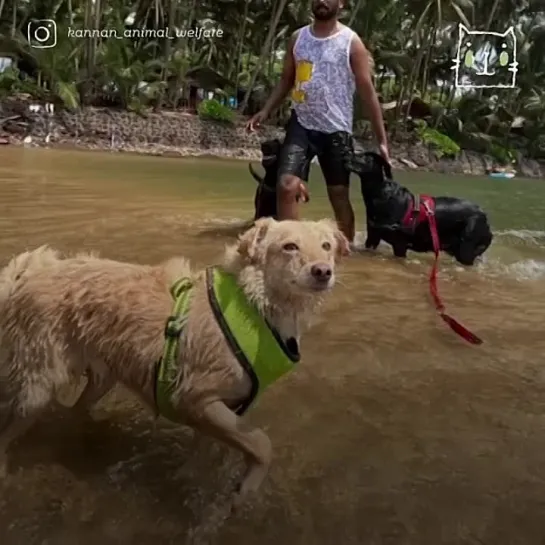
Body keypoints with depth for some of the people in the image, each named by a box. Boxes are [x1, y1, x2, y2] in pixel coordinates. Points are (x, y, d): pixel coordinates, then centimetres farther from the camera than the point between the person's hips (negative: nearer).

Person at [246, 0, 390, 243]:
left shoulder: (351, 42, -4)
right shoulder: (298, 37, 8)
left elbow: (367, 93, -4)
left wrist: (382, 139, -6)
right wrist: (266, 110, 0)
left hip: (336, 130, -2)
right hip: (301, 125, 3)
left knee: (339, 196, 6)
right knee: (286, 186, -14)